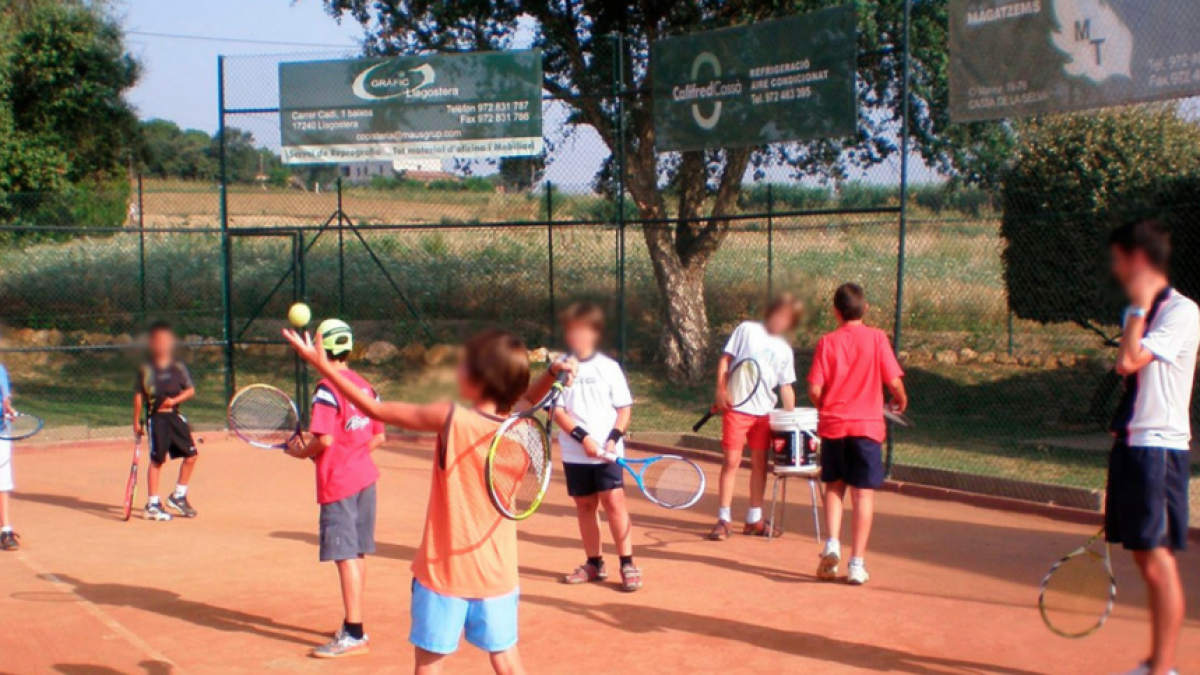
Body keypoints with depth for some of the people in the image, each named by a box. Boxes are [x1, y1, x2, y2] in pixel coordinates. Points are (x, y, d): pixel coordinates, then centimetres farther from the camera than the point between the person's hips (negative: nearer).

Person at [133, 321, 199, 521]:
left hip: (174, 416, 4)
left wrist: (175, 400, -12)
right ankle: (153, 504, 8)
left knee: (191, 454, 2)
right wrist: (137, 422, 1)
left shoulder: (179, 366, 5)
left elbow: (190, 390, 6)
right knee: (157, 460, -2)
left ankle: (178, 496, 19)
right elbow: (139, 396, 1)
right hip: (155, 418, -4)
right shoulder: (146, 369, -2)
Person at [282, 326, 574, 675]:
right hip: (498, 574, 4)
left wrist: (323, 365, -5)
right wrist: (552, 372, 0)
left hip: (444, 571, -4)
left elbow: (377, 410, -12)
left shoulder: (452, 419, -19)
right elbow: (526, 398, 19)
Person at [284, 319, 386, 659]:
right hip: (364, 476, 8)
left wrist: (302, 452, -4)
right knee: (358, 553, 14)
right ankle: (353, 626, 24)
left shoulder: (327, 388, -14)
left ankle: (354, 635, -4)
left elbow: (324, 439, -21)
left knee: (346, 556, -6)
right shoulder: (364, 385, 9)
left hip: (338, 483, -8)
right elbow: (378, 436, 11)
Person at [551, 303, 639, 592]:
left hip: (607, 452, -2)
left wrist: (613, 439, -13)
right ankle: (594, 563, 21)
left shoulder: (609, 367, 0)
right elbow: (557, 410, -3)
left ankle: (627, 564, -3)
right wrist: (583, 437, -16)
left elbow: (624, 408, 2)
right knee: (585, 506, 9)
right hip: (575, 453, 2)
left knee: (613, 502, -9)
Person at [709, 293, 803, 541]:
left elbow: (786, 386, 14)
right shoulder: (747, 330, 2)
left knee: (760, 464, 8)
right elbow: (725, 360, 0)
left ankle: (754, 519, 19)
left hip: (764, 412, 4)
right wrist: (721, 391, -11)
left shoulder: (785, 350, 12)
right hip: (736, 407, -4)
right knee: (732, 461, -4)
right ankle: (723, 519, 3)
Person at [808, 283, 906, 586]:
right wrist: (901, 401, 13)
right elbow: (894, 381, -8)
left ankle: (832, 543, -1)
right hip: (866, 425, -1)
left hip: (832, 425, 1)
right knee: (863, 494, 4)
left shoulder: (827, 342, -2)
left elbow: (815, 389, -7)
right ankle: (857, 564, 3)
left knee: (834, 486, 18)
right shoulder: (877, 338, -4)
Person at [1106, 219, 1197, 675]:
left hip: (1158, 449, -9)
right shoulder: (1141, 312, 16)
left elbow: (1127, 363, -23)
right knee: (1145, 558, 12)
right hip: (1130, 444, 9)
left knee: (1158, 559, -6)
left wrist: (1139, 305, -14)